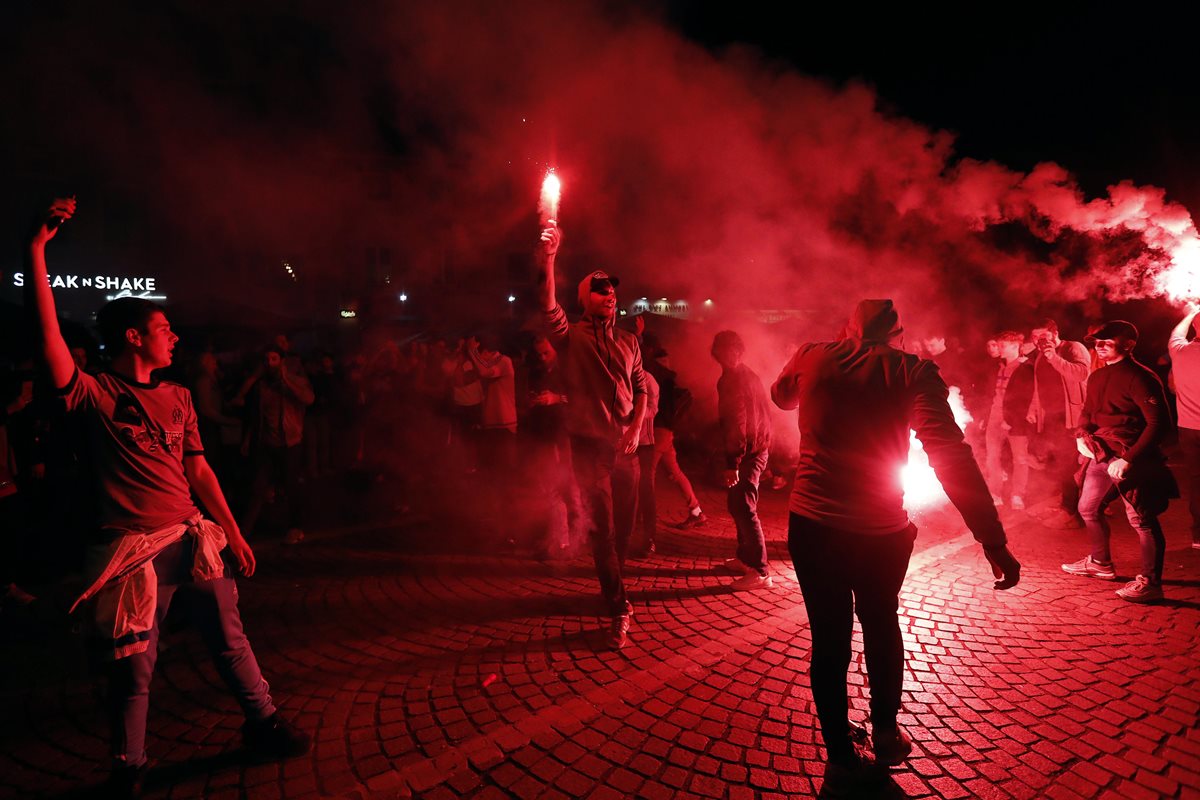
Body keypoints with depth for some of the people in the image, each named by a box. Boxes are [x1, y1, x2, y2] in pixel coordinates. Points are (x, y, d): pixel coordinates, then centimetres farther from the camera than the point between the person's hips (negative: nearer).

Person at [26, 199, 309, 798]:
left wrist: (233, 532, 13)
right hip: (133, 547, -4)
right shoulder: (96, 395, -5)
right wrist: (36, 250, -28)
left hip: (192, 537, 5)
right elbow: (50, 337, -23)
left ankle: (262, 724, 31)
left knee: (230, 639, 13)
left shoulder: (177, 397, 11)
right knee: (133, 669, 7)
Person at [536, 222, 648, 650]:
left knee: (624, 522, 11)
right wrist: (548, 258, -32)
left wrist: (636, 424, -5)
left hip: (626, 445, 5)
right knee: (602, 526, -3)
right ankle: (618, 609, 4)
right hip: (590, 444, -4)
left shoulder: (628, 341, 13)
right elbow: (548, 306, -20)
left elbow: (640, 386, 12)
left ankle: (613, 589, 34)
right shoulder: (571, 336, -2)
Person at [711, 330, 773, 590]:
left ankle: (760, 572, -6)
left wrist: (732, 463, -22)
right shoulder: (750, 376, 15)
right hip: (759, 448, 10)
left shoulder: (731, 379, -14)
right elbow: (764, 413, 20)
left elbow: (736, 422, -21)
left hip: (747, 451, -10)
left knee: (744, 508, -8)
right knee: (739, 504, 19)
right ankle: (745, 558, 29)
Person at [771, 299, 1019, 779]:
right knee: (881, 624, 27)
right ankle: (886, 732, 40)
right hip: (881, 532, 0)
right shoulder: (912, 371, -8)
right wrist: (993, 541, -20)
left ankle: (840, 755, 28)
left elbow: (780, 396, 21)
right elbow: (950, 454, -19)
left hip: (812, 527, 1)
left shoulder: (812, 357, -2)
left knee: (829, 637, 16)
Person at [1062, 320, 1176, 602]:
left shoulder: (1140, 377, -14)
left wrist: (1128, 458, -23)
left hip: (1129, 458, -9)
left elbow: (1159, 423, -19)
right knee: (1088, 508, 19)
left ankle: (1150, 582, 6)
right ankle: (1100, 563, 37)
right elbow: (1087, 411, 22)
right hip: (1101, 454, 9)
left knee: (1141, 518, -4)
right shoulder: (1097, 377, 11)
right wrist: (1082, 436, 2)